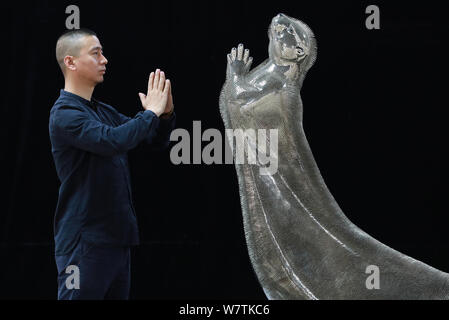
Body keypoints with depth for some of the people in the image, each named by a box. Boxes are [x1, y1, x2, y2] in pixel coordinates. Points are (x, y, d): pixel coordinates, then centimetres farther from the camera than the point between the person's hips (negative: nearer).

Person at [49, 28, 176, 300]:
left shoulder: (104, 111, 16)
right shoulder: (65, 114, -12)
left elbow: (158, 141, 20)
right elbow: (114, 140, -27)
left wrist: (165, 113, 0)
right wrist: (151, 112, -14)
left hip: (117, 237, 9)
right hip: (85, 243, -9)